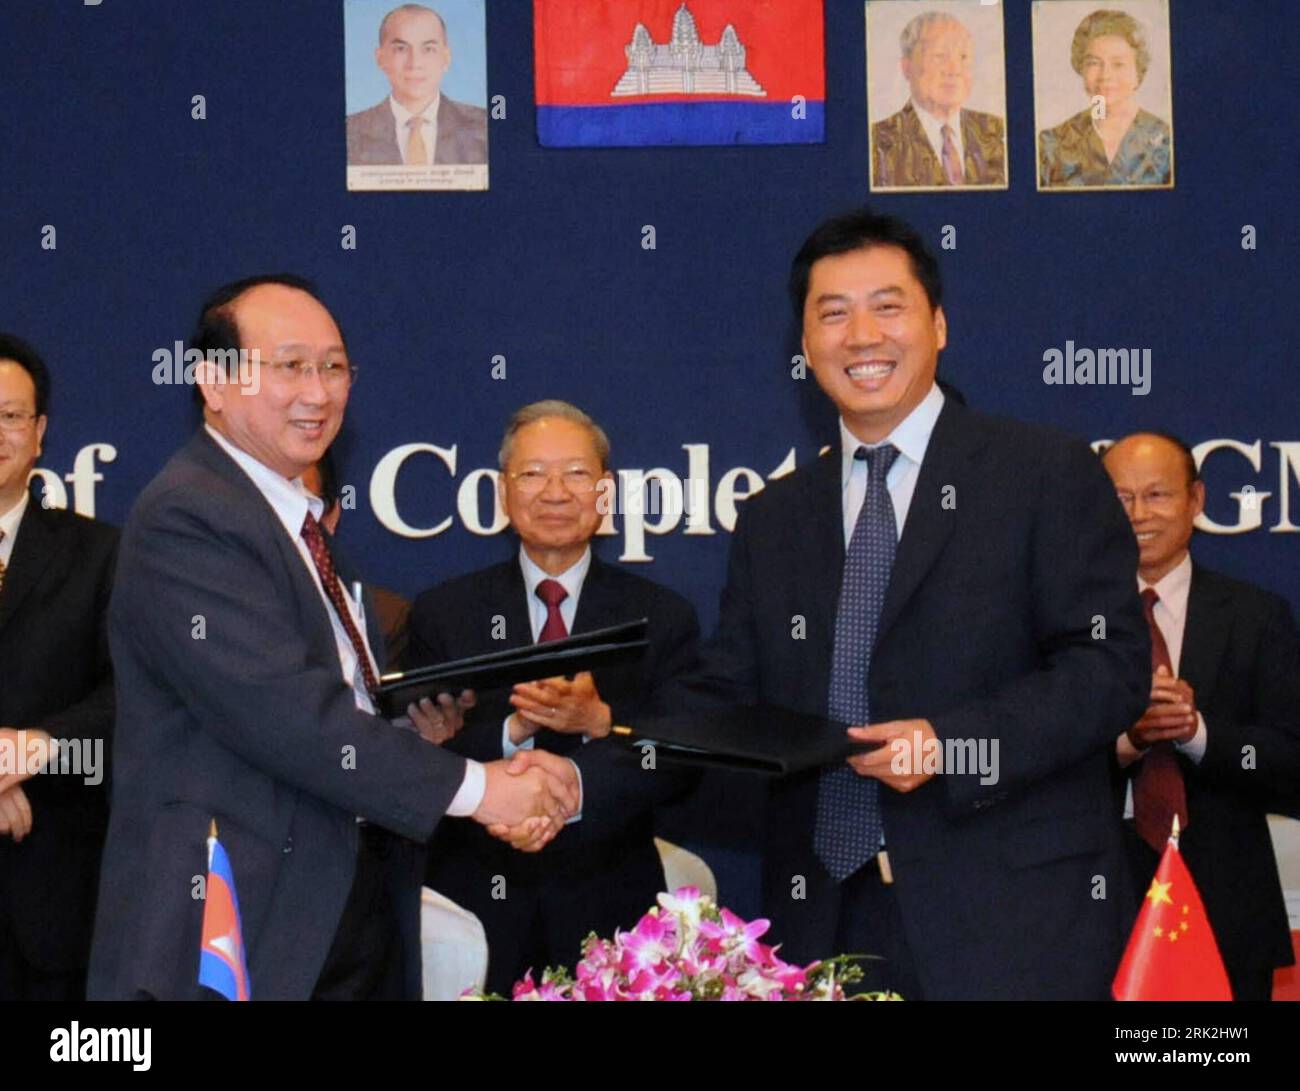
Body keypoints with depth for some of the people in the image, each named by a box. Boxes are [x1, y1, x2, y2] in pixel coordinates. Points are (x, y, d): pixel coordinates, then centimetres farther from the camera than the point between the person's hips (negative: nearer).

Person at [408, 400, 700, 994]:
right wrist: (514, 730, -20)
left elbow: (680, 769, -2)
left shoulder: (663, 617, 5)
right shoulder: (442, 613, 4)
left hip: (611, 908, 0)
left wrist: (600, 721, -19)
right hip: (479, 906, 0)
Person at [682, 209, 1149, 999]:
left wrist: (951, 743, -18)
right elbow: (728, 695, 13)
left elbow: (1112, 666, -7)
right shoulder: (771, 522, 15)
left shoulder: (1050, 475, 0)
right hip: (828, 924, 4)